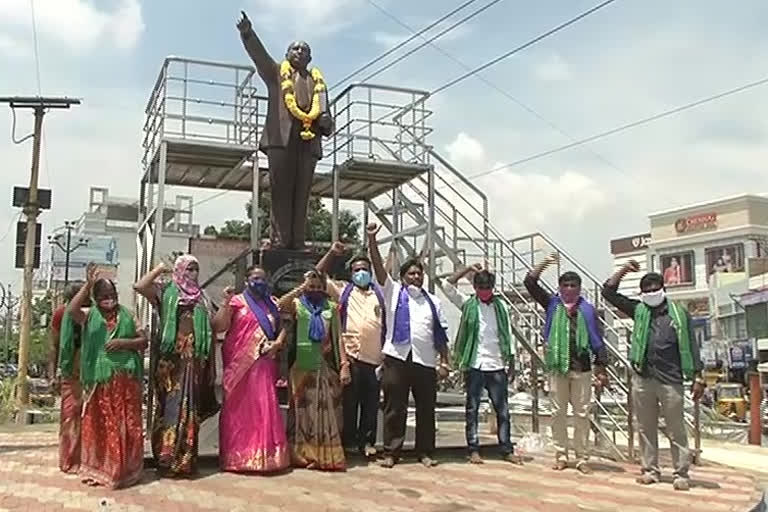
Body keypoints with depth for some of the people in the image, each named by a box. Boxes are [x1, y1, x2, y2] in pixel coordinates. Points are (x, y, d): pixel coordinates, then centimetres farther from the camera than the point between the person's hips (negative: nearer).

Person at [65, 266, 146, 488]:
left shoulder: (127, 316, 8)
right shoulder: (89, 317, 4)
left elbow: (144, 340, 5)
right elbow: (71, 310, -17)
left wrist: (124, 342, -12)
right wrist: (88, 285, -18)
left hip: (126, 380, 1)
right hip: (100, 379, -1)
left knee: (126, 425, 4)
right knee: (99, 425, 5)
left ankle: (124, 469, 15)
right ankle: (97, 468, 17)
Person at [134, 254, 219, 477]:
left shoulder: (201, 298, 16)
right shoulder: (166, 291, 5)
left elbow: (214, 327, 14)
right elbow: (139, 286, -11)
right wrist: (159, 270, -4)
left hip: (194, 360, 3)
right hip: (171, 359, -3)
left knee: (189, 408, 5)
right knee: (171, 407, -2)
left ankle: (184, 460, 12)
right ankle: (167, 459, 6)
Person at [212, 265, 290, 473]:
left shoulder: (272, 304, 16)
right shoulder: (237, 302, 2)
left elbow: (283, 326, 17)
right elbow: (218, 327, -7)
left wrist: (278, 342, -2)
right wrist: (226, 303, -17)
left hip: (263, 363, 4)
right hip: (240, 363, -4)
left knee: (264, 409, 3)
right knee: (239, 409, 0)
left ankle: (265, 454, 10)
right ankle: (238, 456, 7)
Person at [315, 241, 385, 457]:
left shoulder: (379, 292, 17)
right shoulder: (343, 290, 14)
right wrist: (332, 253, 2)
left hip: (374, 357, 2)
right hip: (352, 355, -2)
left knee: (371, 402, 4)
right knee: (350, 400, 2)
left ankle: (367, 441, 14)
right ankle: (349, 441, 11)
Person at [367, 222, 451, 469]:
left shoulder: (433, 301, 17)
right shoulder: (394, 292, 10)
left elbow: (440, 334, 12)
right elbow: (379, 267, -3)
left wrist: (444, 361, 5)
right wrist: (372, 240, -15)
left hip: (425, 361, 3)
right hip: (396, 358, -2)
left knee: (426, 409, 6)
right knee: (394, 408, 1)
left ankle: (425, 453, 17)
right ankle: (391, 452, 9)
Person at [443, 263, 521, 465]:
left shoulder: (500, 306, 8)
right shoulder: (467, 303, 2)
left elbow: (507, 335, 9)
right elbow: (447, 286, -10)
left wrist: (512, 364, 6)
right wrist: (468, 269, -10)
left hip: (497, 366, 2)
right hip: (475, 365, -2)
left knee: (503, 410, 6)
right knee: (472, 409, 3)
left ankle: (507, 450, 13)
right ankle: (474, 450, 10)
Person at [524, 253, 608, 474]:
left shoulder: (587, 310, 4)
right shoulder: (552, 304, 5)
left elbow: (597, 340, 3)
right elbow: (530, 282, 0)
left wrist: (601, 369, -1)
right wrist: (545, 263, -6)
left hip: (582, 369, -1)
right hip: (557, 367, 1)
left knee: (582, 414, 4)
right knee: (559, 413, 7)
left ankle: (582, 458, 12)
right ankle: (561, 455, 16)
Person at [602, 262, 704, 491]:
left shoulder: (679, 314, 2)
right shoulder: (639, 310, 8)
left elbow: (691, 347, 2)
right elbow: (608, 292, 8)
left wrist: (698, 377, -3)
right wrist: (623, 270, -1)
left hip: (671, 381, -3)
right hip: (642, 379, 3)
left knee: (676, 430, 3)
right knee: (646, 428, 10)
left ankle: (681, 474, 11)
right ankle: (650, 470, 21)